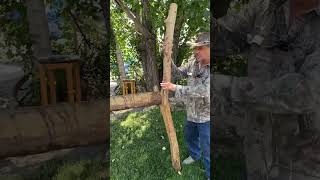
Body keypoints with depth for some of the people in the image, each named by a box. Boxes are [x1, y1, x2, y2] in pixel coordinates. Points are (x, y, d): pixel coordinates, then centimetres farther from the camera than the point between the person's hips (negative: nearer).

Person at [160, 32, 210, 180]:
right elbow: (178, 74, 4)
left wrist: (175, 88, -27)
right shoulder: (193, 62, -7)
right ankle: (194, 155, 56)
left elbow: (202, 91, -32)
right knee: (190, 136, 28)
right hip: (192, 113, 7)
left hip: (206, 116, -7)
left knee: (207, 149, 4)